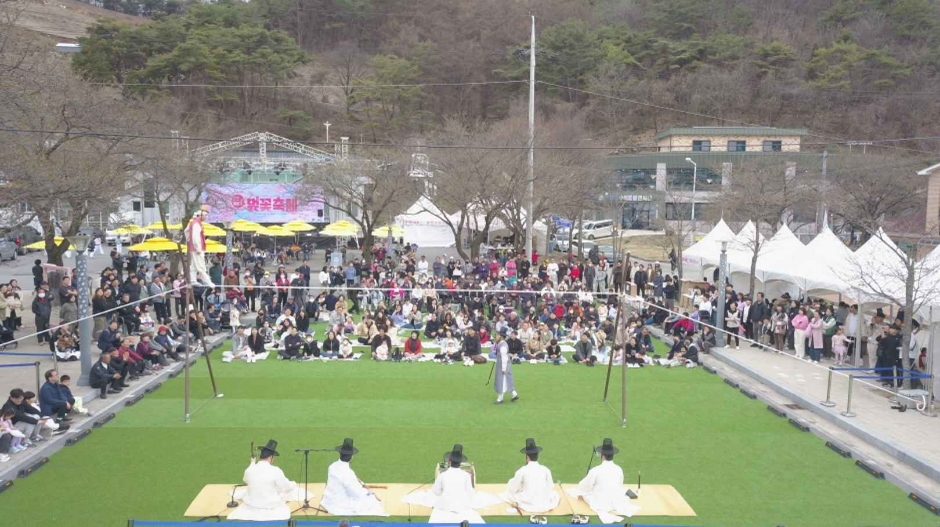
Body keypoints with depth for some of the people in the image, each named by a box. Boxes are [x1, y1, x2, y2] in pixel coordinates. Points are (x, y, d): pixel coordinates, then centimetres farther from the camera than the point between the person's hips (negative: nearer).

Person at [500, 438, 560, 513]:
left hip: (528, 506, -1)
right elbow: (550, 488, 6)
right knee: (555, 494, 35)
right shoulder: (546, 470, -5)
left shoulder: (521, 471, -10)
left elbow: (513, 489, 1)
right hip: (545, 506, 1)